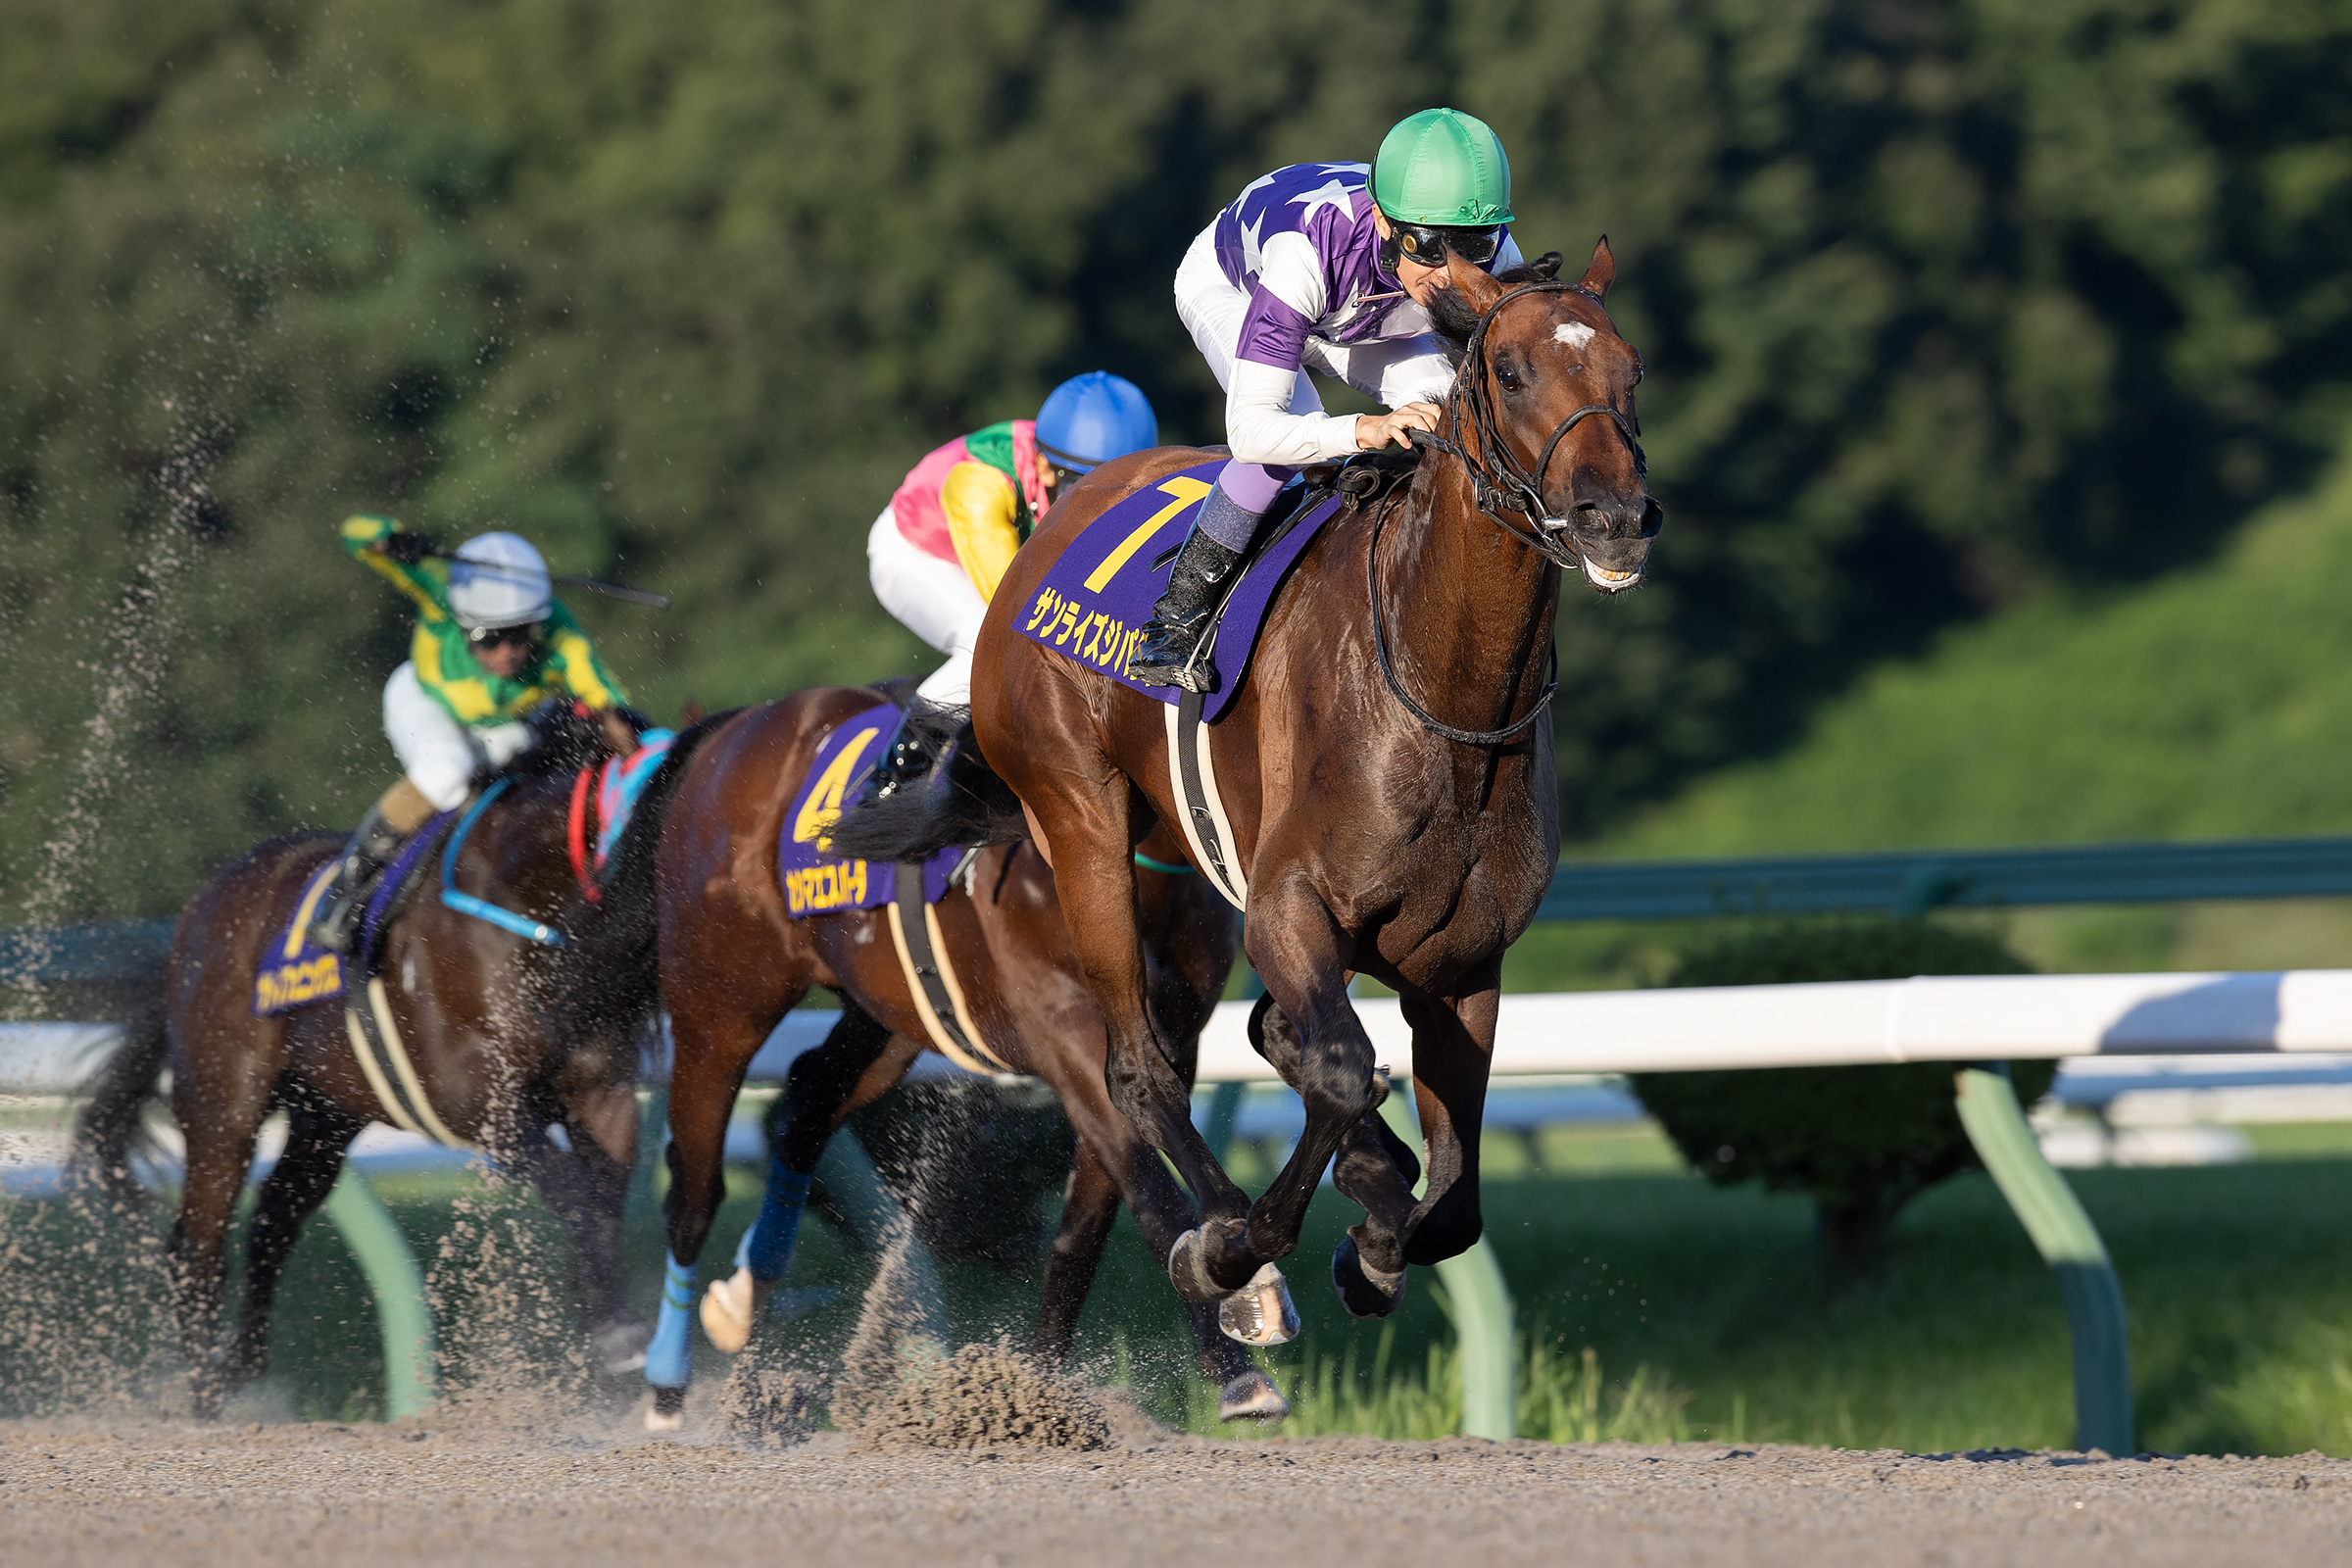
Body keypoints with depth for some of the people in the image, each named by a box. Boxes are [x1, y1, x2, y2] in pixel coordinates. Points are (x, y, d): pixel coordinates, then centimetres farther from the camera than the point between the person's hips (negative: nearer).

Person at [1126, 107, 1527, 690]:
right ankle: (1176, 618, -16)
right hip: (1230, 287, -4)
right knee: (1297, 423, -31)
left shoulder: (1496, 259, -35)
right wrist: (1366, 429, -66)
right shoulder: (1310, 250, -48)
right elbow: (1249, 431, -50)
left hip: (1361, 317, 4)